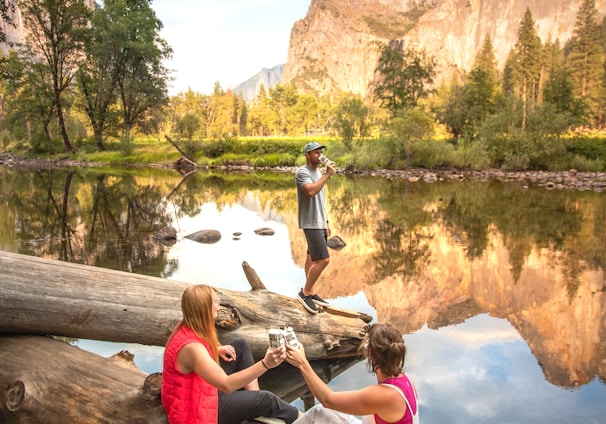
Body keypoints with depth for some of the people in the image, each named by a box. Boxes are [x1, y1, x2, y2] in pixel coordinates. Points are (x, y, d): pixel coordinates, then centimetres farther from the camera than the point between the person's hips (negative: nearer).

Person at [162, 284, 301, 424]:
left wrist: (217, 349, 0)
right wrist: (265, 364, -43)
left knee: (240, 345, 4)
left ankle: (253, 396, 4)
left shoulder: (188, 327, -6)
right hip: (196, 409, -9)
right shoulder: (191, 346, -34)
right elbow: (226, 385, -37)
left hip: (204, 388, 9)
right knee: (265, 399, -6)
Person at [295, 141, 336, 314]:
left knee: (312, 257, 13)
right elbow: (311, 191, -31)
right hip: (310, 223, -9)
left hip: (319, 223, 9)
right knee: (323, 260, -14)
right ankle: (305, 292, 0)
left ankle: (311, 292, 21)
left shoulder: (318, 173, 15)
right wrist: (327, 175, -24)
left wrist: (326, 222, 18)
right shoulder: (302, 172, -13)